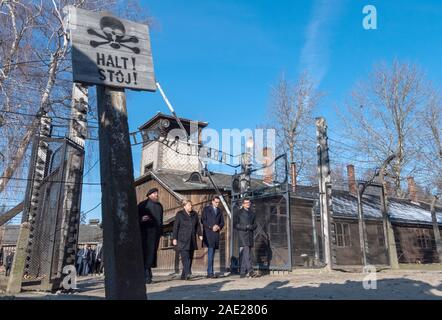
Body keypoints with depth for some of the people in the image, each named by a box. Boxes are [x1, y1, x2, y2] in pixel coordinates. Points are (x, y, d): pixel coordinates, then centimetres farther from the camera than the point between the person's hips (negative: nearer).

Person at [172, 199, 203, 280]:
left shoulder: (194, 214, 13)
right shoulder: (179, 214, 0)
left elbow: (198, 225, 15)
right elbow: (176, 227, -1)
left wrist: (200, 234, 2)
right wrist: (174, 238, -6)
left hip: (192, 240, 5)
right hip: (183, 239, -5)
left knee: (190, 257, 5)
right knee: (185, 256, -16)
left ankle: (183, 275, 12)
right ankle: (187, 273, -25)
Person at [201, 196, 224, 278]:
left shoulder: (219, 211, 18)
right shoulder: (206, 209, 4)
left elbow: (222, 222, 16)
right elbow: (203, 220, -4)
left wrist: (219, 227, -6)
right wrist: (211, 227, -14)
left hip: (216, 234, 5)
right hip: (208, 234, -5)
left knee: (212, 254, 6)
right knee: (210, 253, -12)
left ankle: (209, 273, 10)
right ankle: (210, 273, -11)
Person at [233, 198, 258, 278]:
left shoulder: (252, 213, 20)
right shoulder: (239, 213, 3)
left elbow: (255, 225, 18)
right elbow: (235, 225, -3)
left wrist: (251, 226, -5)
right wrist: (245, 227, -12)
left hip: (250, 235, 5)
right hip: (242, 235, -5)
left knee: (244, 255, 6)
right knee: (246, 253, -16)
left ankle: (243, 273, 9)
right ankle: (250, 271, -20)